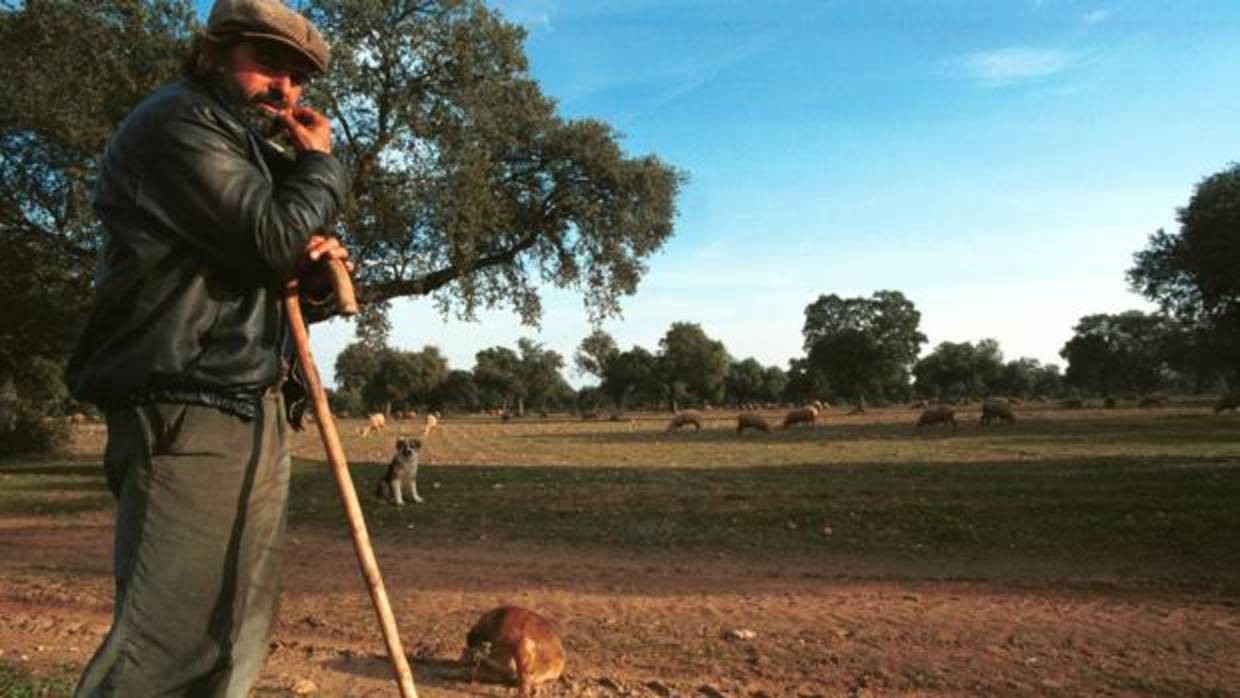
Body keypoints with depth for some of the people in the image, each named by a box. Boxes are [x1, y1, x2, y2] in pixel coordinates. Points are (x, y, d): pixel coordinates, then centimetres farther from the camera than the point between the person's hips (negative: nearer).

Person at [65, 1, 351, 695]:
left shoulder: (254, 150, 23)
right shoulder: (177, 122, -5)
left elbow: (281, 268, 22)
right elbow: (272, 240, -18)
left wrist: (320, 259, -2)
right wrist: (321, 163, -1)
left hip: (257, 416, 10)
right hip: (189, 416, -9)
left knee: (241, 634, 11)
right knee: (166, 637, -11)